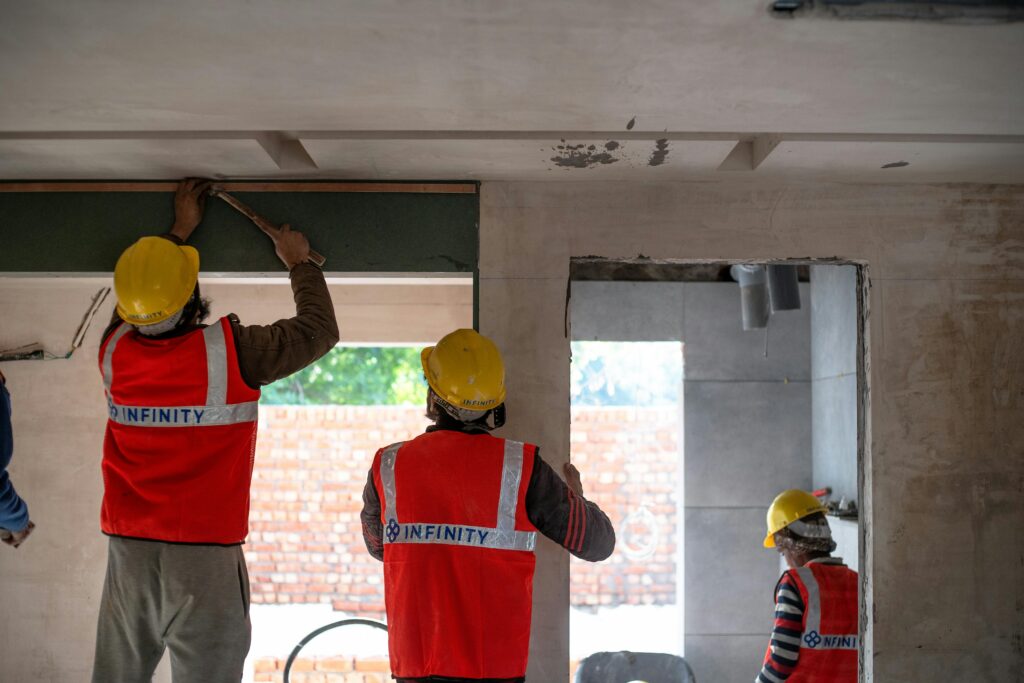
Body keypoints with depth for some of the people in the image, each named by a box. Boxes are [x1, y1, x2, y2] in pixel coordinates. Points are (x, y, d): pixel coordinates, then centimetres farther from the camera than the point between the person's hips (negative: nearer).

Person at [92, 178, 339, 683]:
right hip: (205, 562, -4)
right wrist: (299, 263, 20)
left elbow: (133, 304, 27)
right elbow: (319, 330, 4)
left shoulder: (114, 352, 2)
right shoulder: (229, 351, -11)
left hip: (127, 555, 4)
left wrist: (179, 232, 36)